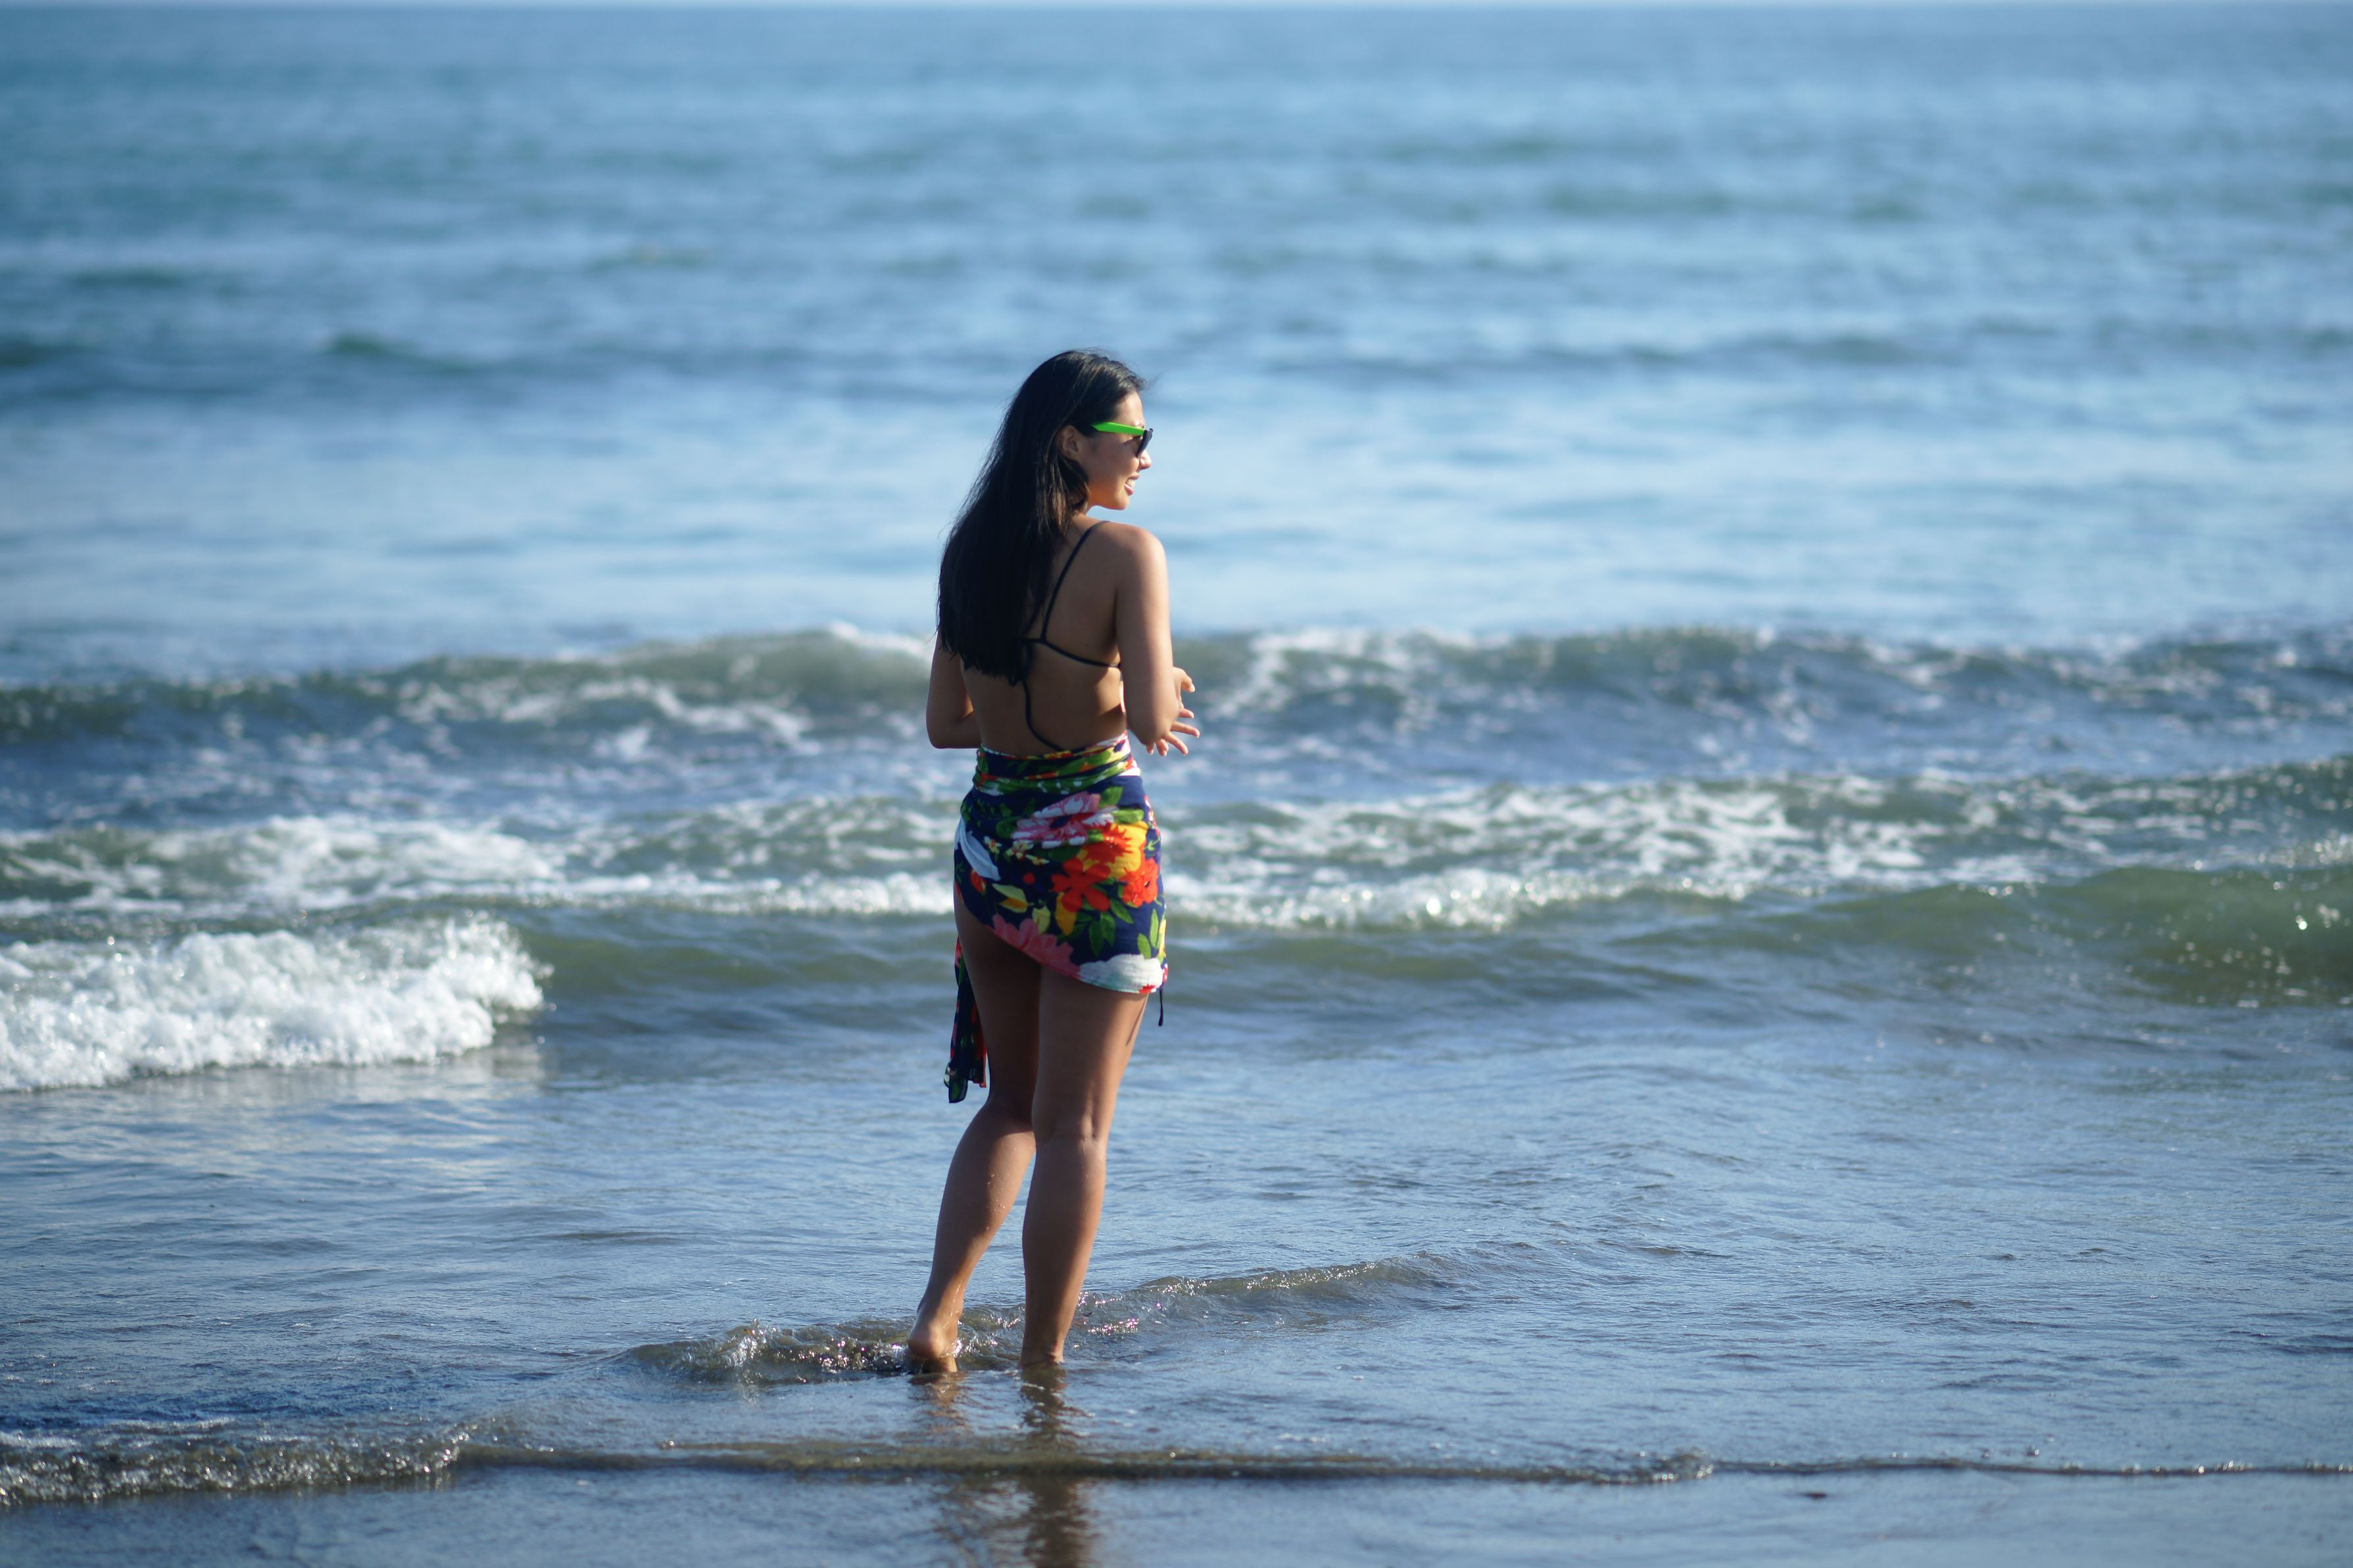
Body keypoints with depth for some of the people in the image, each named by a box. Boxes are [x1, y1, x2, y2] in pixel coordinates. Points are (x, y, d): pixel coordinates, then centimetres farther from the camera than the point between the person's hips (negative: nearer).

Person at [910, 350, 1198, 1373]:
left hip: (991, 839, 6)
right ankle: (1042, 1364, 7)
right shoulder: (1125, 554, -14)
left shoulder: (972, 553, 5)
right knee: (1074, 1126, 4)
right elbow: (1151, 717, -20)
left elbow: (946, 722, 10)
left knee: (1012, 1105, 21)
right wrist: (1152, 697, 1)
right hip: (1097, 843, -6)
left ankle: (937, 1318, 9)